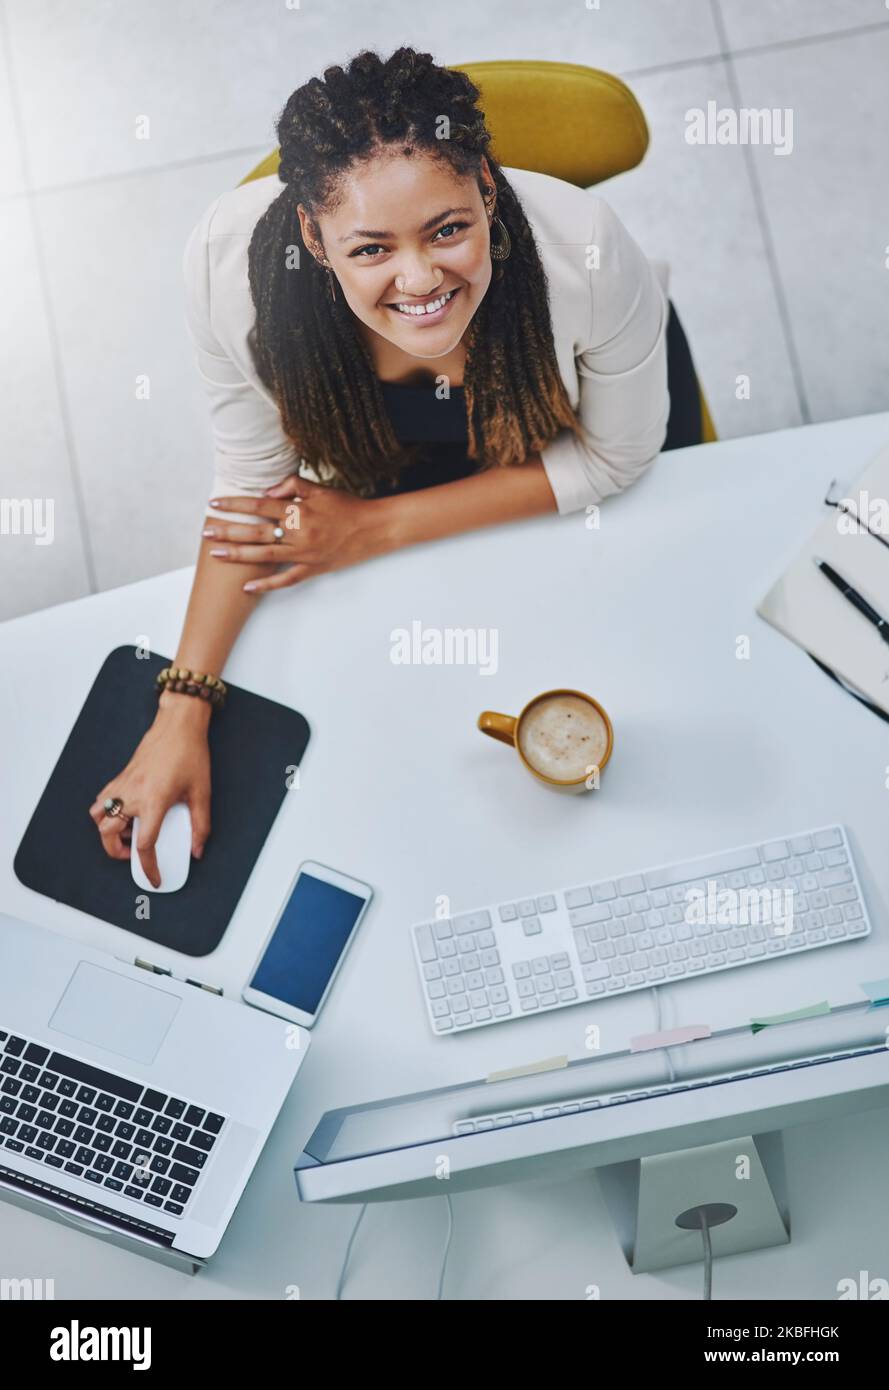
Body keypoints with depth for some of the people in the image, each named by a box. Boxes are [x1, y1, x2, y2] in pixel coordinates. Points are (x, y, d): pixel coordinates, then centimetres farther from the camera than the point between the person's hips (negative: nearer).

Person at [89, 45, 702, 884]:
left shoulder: (586, 250, -43)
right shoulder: (233, 262, -38)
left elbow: (615, 454, -25)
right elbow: (256, 483, -23)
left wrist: (377, 528, -27)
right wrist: (181, 710, -30)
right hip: (412, 437, 2)